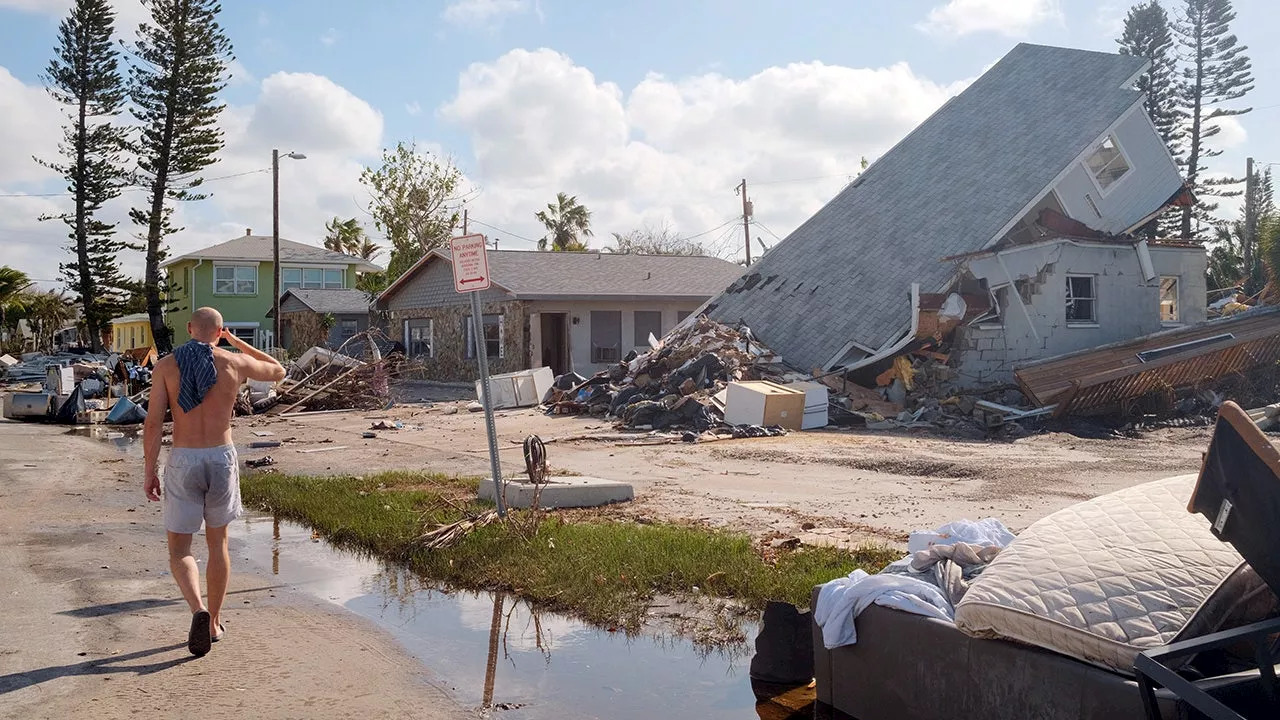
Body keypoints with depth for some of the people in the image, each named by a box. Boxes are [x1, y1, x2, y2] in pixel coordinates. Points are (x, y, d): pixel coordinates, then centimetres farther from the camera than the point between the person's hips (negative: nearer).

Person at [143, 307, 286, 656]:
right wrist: (237, 341, 24)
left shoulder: (166, 366, -3)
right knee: (217, 542, 18)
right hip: (222, 458, 1)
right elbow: (278, 372, 18)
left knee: (179, 549, 9)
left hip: (183, 461, -1)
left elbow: (153, 424, -7)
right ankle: (214, 621, 26)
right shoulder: (235, 363, -1)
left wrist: (150, 472, 1)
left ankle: (199, 611, -15)